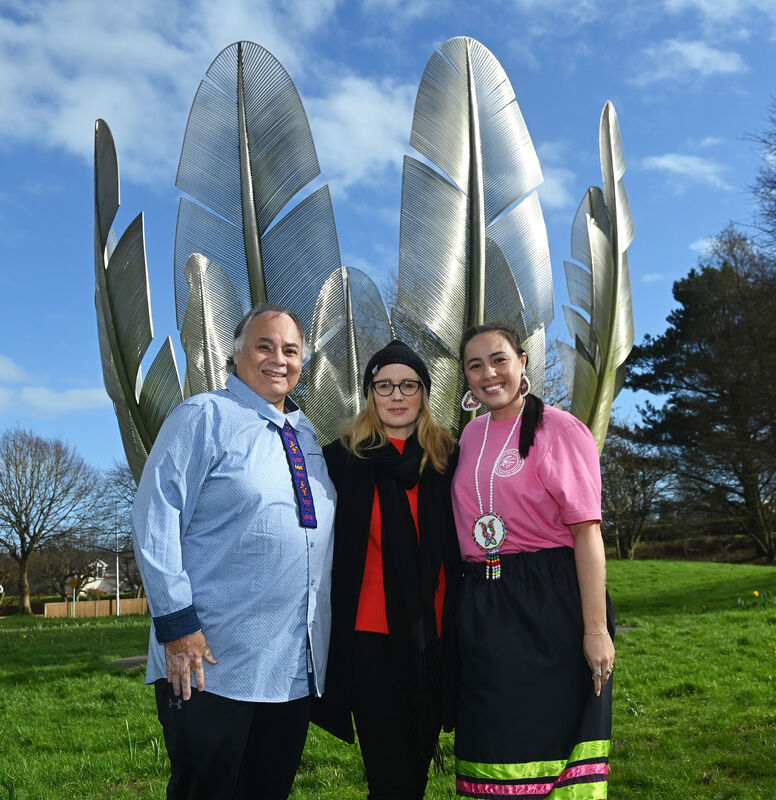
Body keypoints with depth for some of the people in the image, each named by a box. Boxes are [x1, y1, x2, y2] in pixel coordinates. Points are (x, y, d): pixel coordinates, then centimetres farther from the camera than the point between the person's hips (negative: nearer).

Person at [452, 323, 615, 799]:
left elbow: (586, 531, -13)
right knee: (496, 738, 12)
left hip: (550, 604, -5)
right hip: (483, 608, 6)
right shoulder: (472, 434, 12)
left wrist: (596, 628, -18)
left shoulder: (558, 428, -7)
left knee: (553, 734, 3)